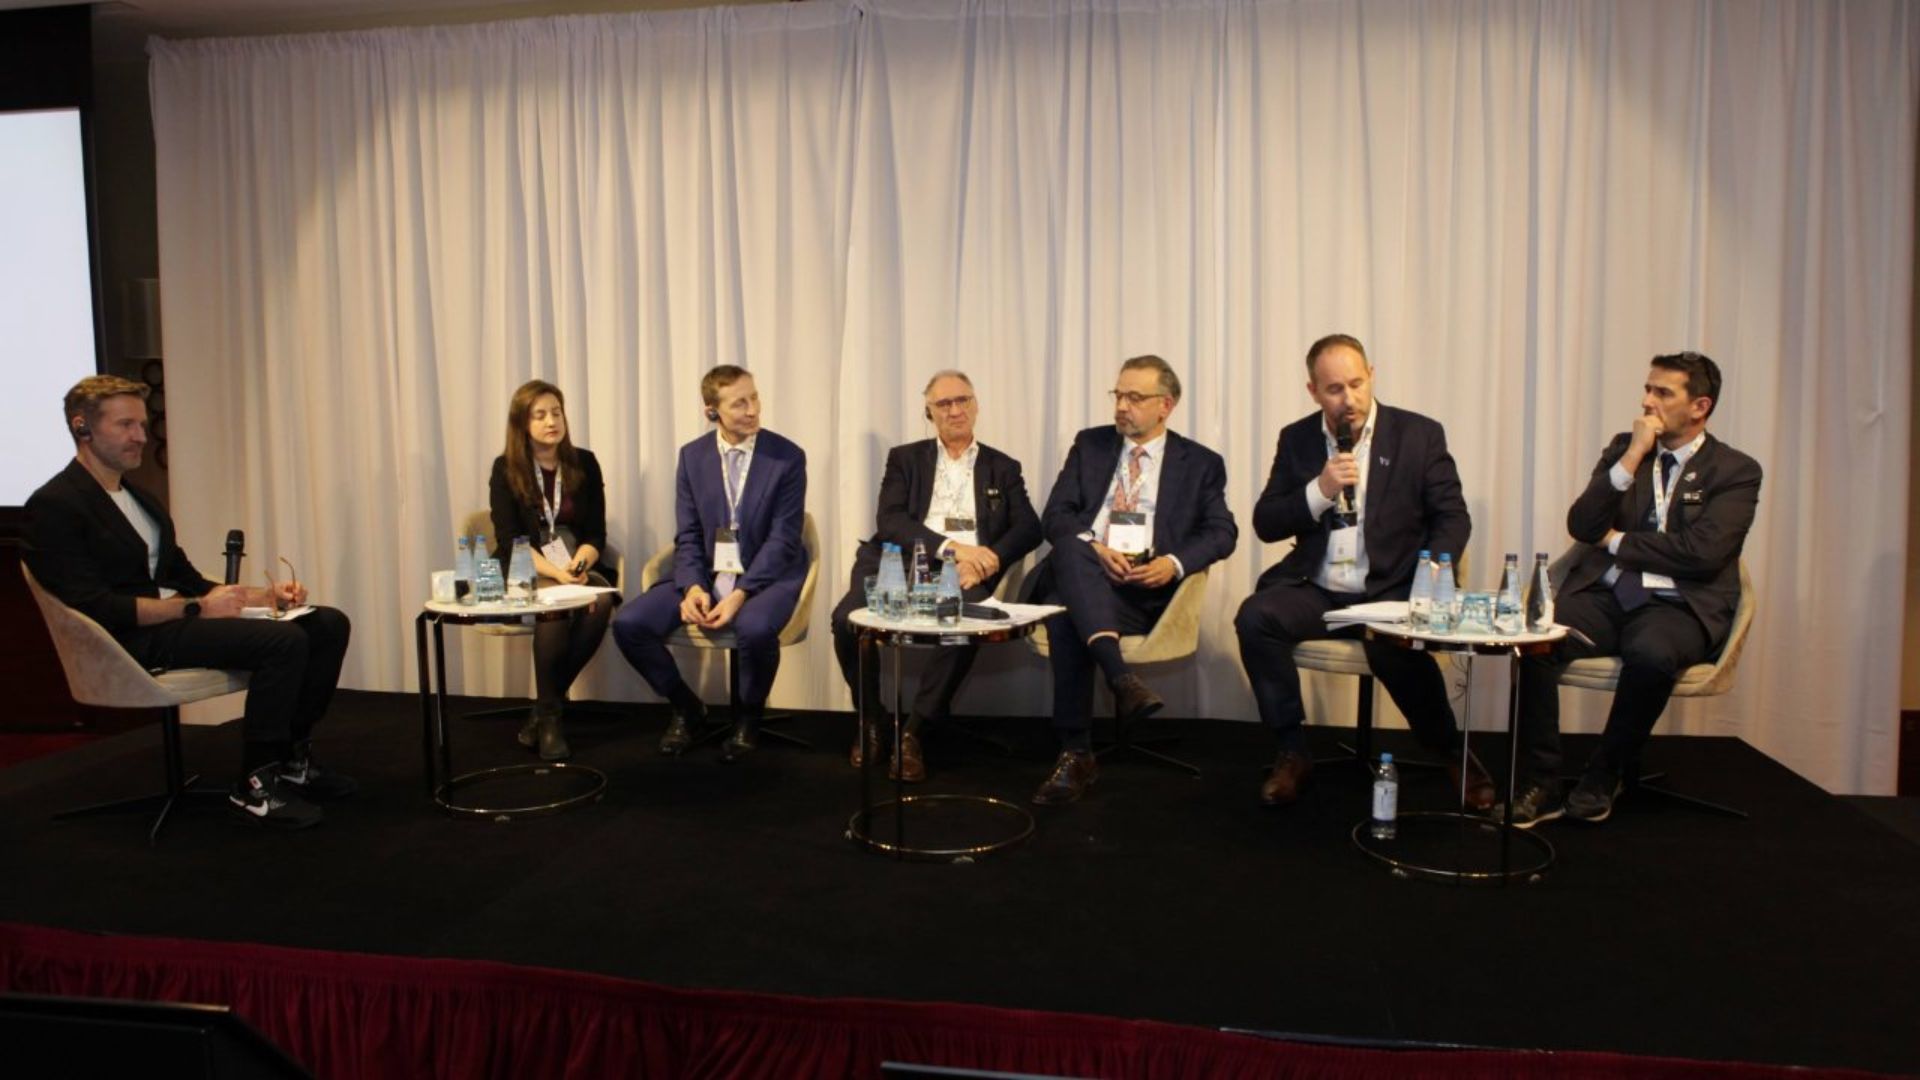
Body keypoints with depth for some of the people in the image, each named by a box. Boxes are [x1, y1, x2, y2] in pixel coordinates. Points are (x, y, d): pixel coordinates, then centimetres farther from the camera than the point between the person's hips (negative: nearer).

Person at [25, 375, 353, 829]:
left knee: (328, 625, -6)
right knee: (284, 641, -29)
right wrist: (196, 607, -21)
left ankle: (292, 757, 4)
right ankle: (255, 786, -16)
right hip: (132, 639, -9)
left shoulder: (141, 500, 21)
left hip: (179, 618, 9)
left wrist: (267, 595, 3)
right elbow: (94, 606, -18)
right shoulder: (55, 506, -7)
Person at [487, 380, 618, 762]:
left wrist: (578, 566, -20)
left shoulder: (584, 463, 5)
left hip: (577, 567, 2)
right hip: (524, 572, -2)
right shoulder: (505, 469, -1)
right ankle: (549, 713, -20)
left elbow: (596, 533, 3)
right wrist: (555, 573, -24)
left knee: (600, 600, -32)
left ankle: (544, 708, -19)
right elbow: (510, 541, -8)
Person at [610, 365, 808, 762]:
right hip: (705, 574, 4)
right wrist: (693, 586, -17)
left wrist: (740, 593, -23)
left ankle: (748, 716, -4)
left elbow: (782, 539, -12)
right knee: (628, 624, -16)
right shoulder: (692, 456, 3)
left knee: (755, 628, -37)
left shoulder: (787, 456, -8)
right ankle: (686, 706, 10)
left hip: (765, 575, -4)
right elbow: (687, 535, 2)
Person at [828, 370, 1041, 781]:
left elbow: (1029, 528, 7)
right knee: (847, 620, -29)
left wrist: (989, 560, -14)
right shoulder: (905, 458, 17)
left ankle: (914, 729, -15)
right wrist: (949, 547, -15)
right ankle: (871, 718, -1)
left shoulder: (1003, 468, 20)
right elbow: (889, 521, 0)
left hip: (963, 572, 0)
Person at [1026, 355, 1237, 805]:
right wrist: (1094, 549, -12)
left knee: (1066, 615, -34)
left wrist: (1175, 563, -15)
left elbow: (1222, 532, 5)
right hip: (1081, 575, 2)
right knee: (1071, 551, -37)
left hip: (1144, 588, -2)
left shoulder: (1200, 463, 15)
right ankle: (1122, 678, -49)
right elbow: (1055, 516, 9)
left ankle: (1076, 754, -31)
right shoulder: (1089, 445, 18)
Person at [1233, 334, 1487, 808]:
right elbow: (1265, 525, 4)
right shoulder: (1296, 439, 8)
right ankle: (1291, 751, -11)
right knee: (1255, 617, -26)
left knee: (1393, 645, -34)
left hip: (1390, 592, -2)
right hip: (1316, 591, 3)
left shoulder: (1419, 434, 2)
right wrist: (1320, 491, -13)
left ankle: (1451, 753, -3)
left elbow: (1453, 517, 2)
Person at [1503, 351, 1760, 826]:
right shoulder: (1623, 447, 14)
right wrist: (1633, 456, -7)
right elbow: (1581, 526, 0)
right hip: (1604, 595, 3)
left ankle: (1604, 778, -14)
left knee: (1650, 654, -38)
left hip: (1676, 606, -3)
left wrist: (1617, 541, -3)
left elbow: (1701, 553, -13)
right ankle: (1540, 784, -17)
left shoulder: (1736, 471, 2)